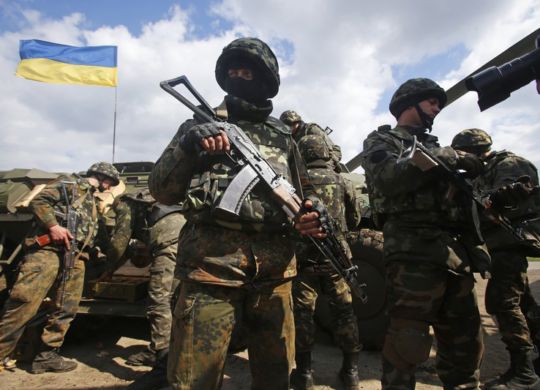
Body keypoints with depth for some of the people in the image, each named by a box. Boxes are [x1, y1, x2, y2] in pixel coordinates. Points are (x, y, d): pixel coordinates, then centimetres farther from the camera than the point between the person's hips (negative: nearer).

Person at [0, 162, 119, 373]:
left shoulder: (93, 202, 29)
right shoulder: (71, 184, 7)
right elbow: (38, 201, -5)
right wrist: (53, 225, -17)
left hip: (75, 257, 8)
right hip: (49, 248, -7)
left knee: (66, 309, 4)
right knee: (24, 302, -14)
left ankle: (46, 355, 13)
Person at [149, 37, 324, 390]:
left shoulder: (283, 136, 16)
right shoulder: (200, 125, 9)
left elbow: (300, 196, 21)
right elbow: (162, 191, 1)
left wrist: (310, 216, -3)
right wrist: (187, 147, -17)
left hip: (274, 272, 4)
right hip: (212, 266, -2)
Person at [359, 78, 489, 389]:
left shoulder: (435, 146, 28)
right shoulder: (382, 140, 7)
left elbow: (461, 194, 26)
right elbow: (388, 177, -15)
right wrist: (448, 158, -12)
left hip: (457, 255, 8)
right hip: (415, 253, -7)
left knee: (466, 343, 14)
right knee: (408, 344, -5)